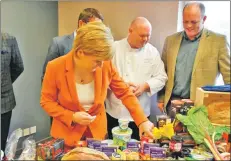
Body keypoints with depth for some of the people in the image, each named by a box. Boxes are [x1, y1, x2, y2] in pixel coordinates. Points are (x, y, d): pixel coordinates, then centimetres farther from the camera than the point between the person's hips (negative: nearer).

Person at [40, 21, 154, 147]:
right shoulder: (55, 67, -20)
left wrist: (142, 121, -15)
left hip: (97, 132, 2)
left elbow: (125, 93, -6)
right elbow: (46, 101, -8)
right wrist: (72, 117, -22)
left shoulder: (106, 65, -15)